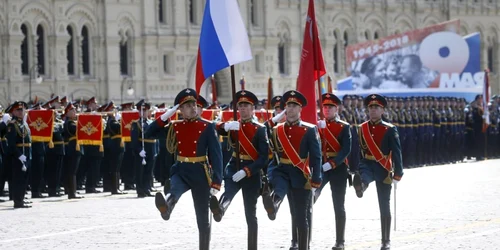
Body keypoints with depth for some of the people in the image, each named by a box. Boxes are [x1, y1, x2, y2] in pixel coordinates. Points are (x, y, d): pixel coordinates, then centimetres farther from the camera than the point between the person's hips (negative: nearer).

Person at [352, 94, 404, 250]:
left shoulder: (389, 130, -5)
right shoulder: (362, 128, 6)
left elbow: (397, 153, -7)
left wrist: (398, 174, -12)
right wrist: (355, 169, 12)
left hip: (383, 169, -2)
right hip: (367, 165, 2)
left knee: (384, 206, 5)